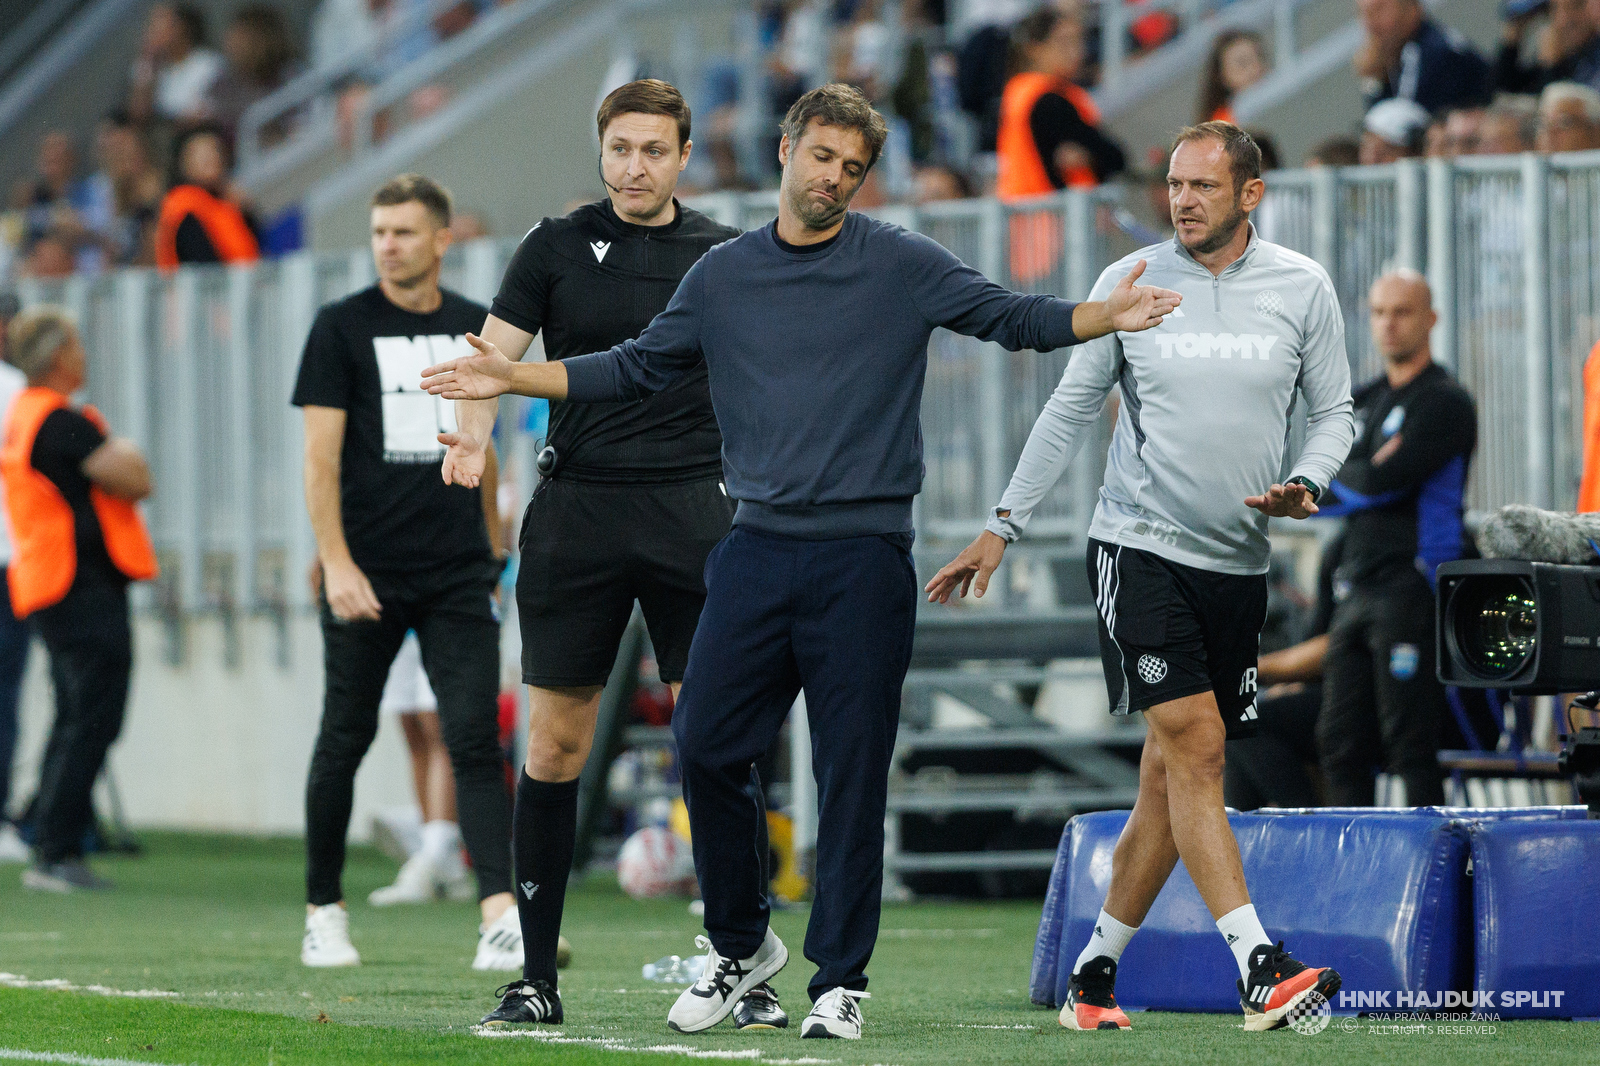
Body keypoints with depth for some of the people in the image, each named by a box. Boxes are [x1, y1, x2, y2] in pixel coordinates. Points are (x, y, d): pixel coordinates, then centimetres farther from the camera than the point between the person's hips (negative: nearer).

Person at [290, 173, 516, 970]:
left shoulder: (474, 329, 11)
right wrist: (336, 561, -16)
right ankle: (324, 912, 20)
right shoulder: (342, 328, -1)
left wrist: (489, 552, 20)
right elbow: (321, 455, -6)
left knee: (475, 739, -9)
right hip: (367, 574, -2)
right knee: (345, 740, 6)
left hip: (457, 575, 2)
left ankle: (499, 918, -19)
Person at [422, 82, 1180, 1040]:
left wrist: (1104, 316, -18)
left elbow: (1012, 317, -1)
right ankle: (741, 944, 19)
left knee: (852, 773, -2)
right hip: (757, 554, 3)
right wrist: (514, 377, 16)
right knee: (706, 750, -1)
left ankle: (840, 980, 6)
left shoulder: (903, 268, 2)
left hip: (863, 558, -3)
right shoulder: (721, 278, 11)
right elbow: (639, 369, 20)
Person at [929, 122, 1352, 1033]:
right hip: (1138, 543, -3)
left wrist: (1307, 488, -9)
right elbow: (1072, 410, 9)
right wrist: (1003, 528, 9)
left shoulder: (1304, 288, 4)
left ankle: (1095, 974, 17)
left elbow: (1333, 411, 11)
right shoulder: (1130, 283, 1)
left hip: (1239, 564, 3)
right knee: (1194, 743, -17)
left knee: (1172, 773, 5)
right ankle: (1261, 972, -25)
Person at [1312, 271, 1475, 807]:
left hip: (1410, 589, -8)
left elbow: (1385, 479, -16)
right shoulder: (1364, 402, 20)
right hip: (1356, 592, 8)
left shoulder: (1445, 402, -4)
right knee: (1341, 743, 4)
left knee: (1410, 745, -11)